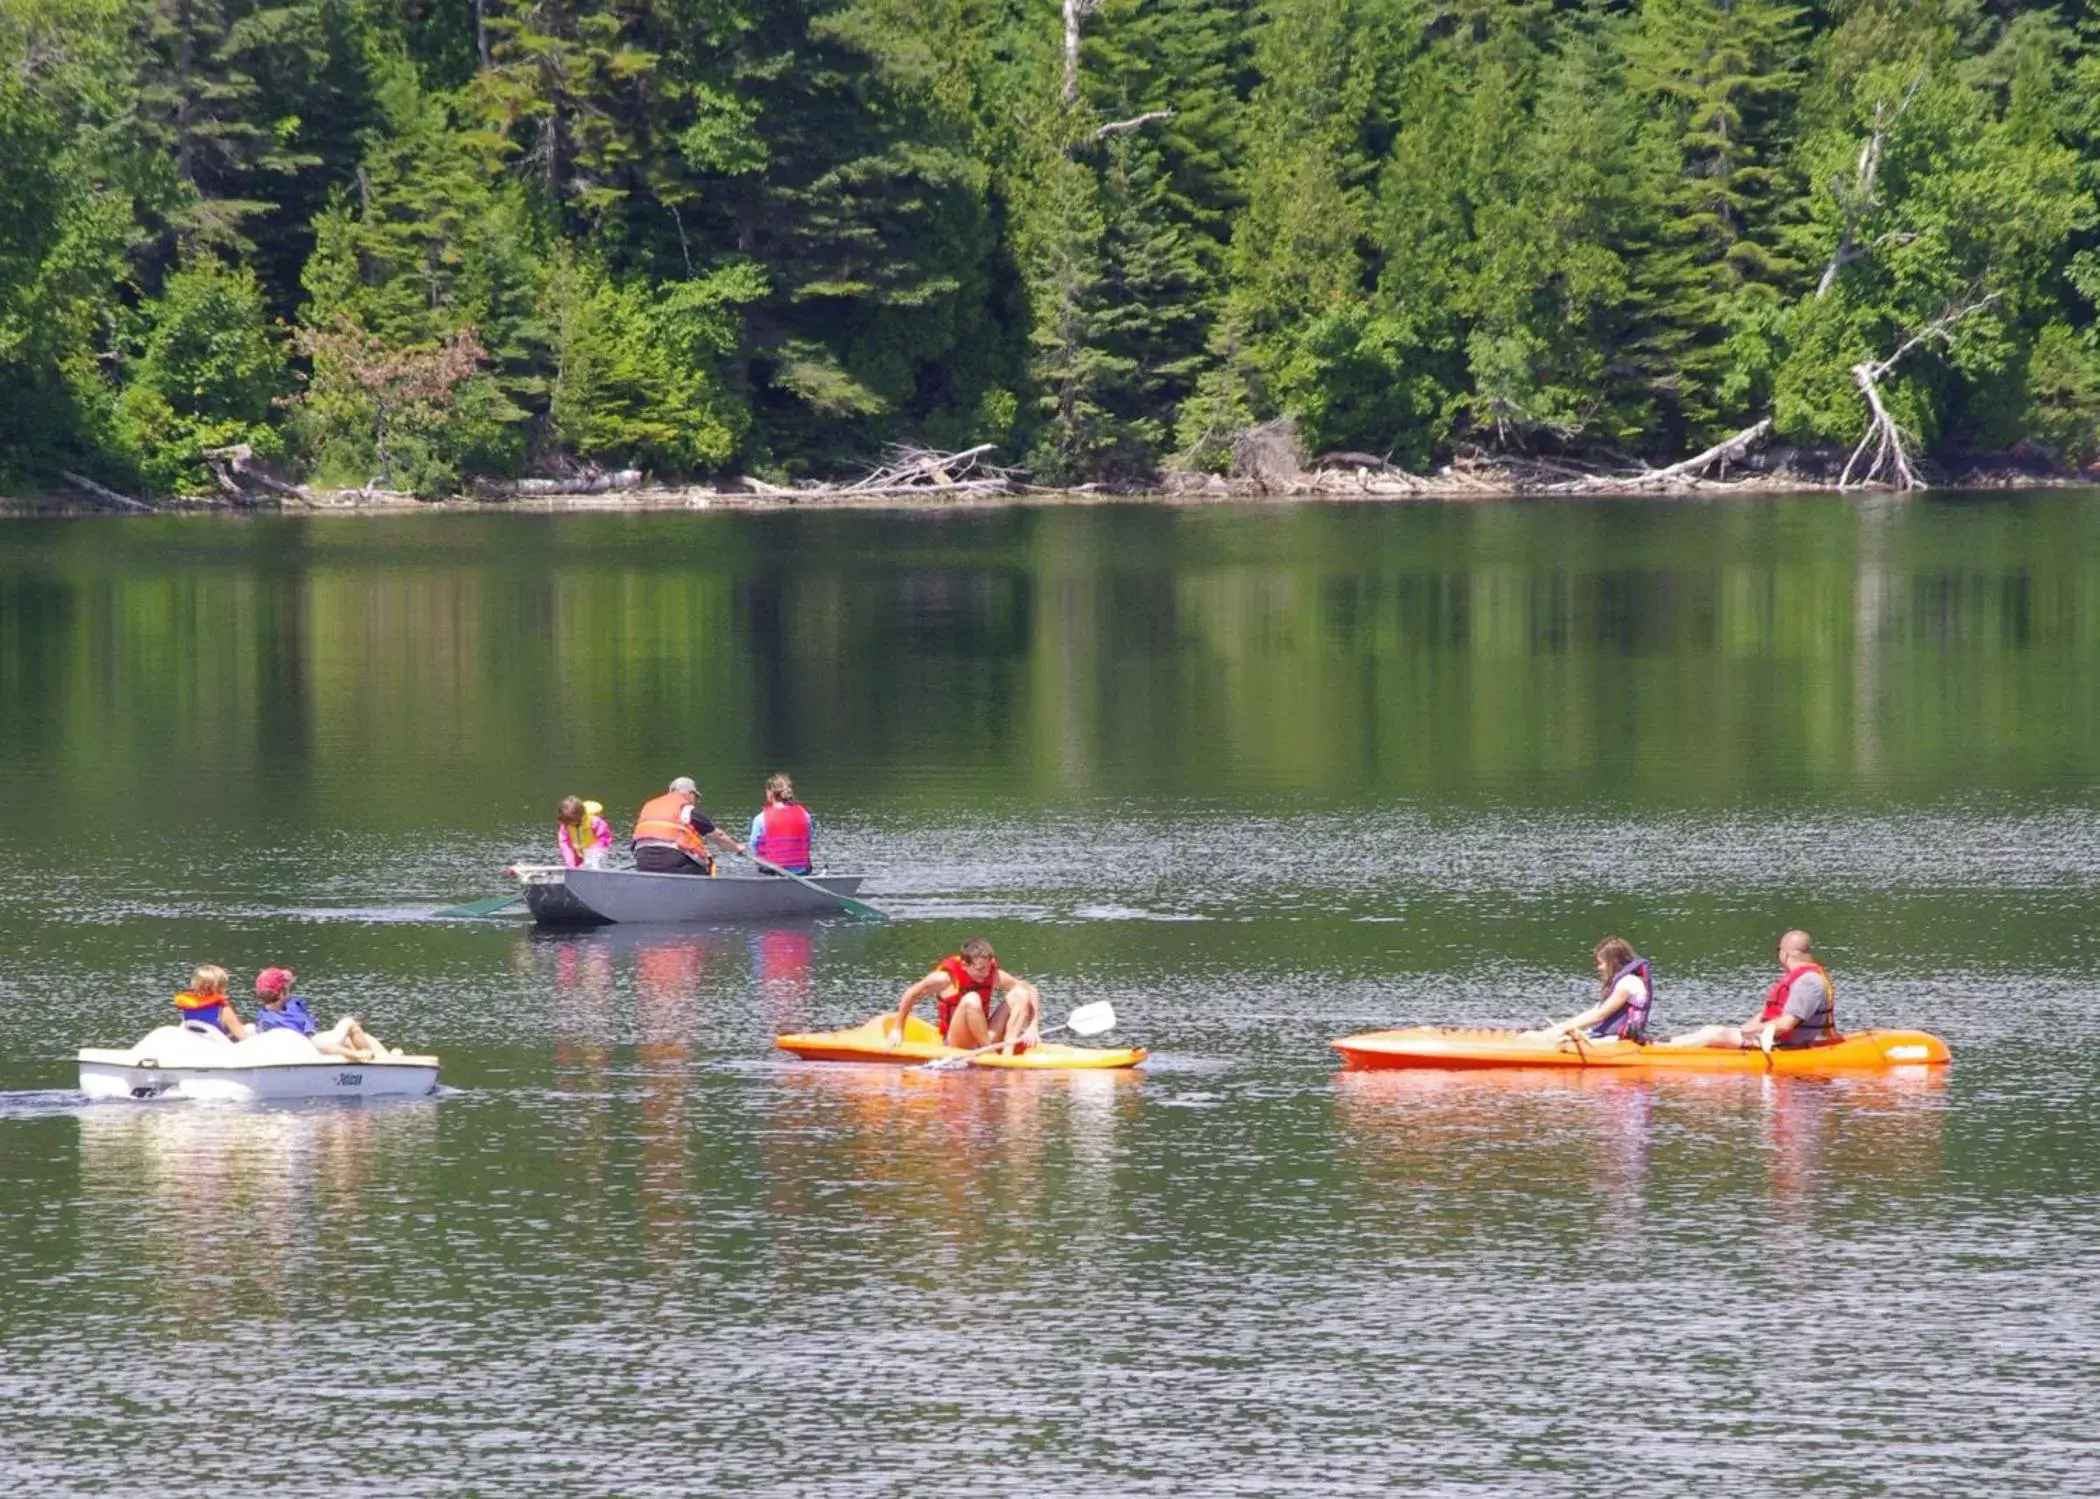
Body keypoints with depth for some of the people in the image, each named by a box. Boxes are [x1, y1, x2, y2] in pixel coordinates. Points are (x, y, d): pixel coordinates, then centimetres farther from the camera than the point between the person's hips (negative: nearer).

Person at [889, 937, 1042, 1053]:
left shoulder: (994, 976, -5)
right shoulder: (946, 979, -14)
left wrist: (1033, 1028, -13)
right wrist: (898, 1032, 1)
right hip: (956, 1042, -4)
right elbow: (910, 995, -4)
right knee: (971, 1000, -32)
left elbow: (1031, 991, 0)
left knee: (1020, 993, -11)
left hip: (985, 1035, 4)